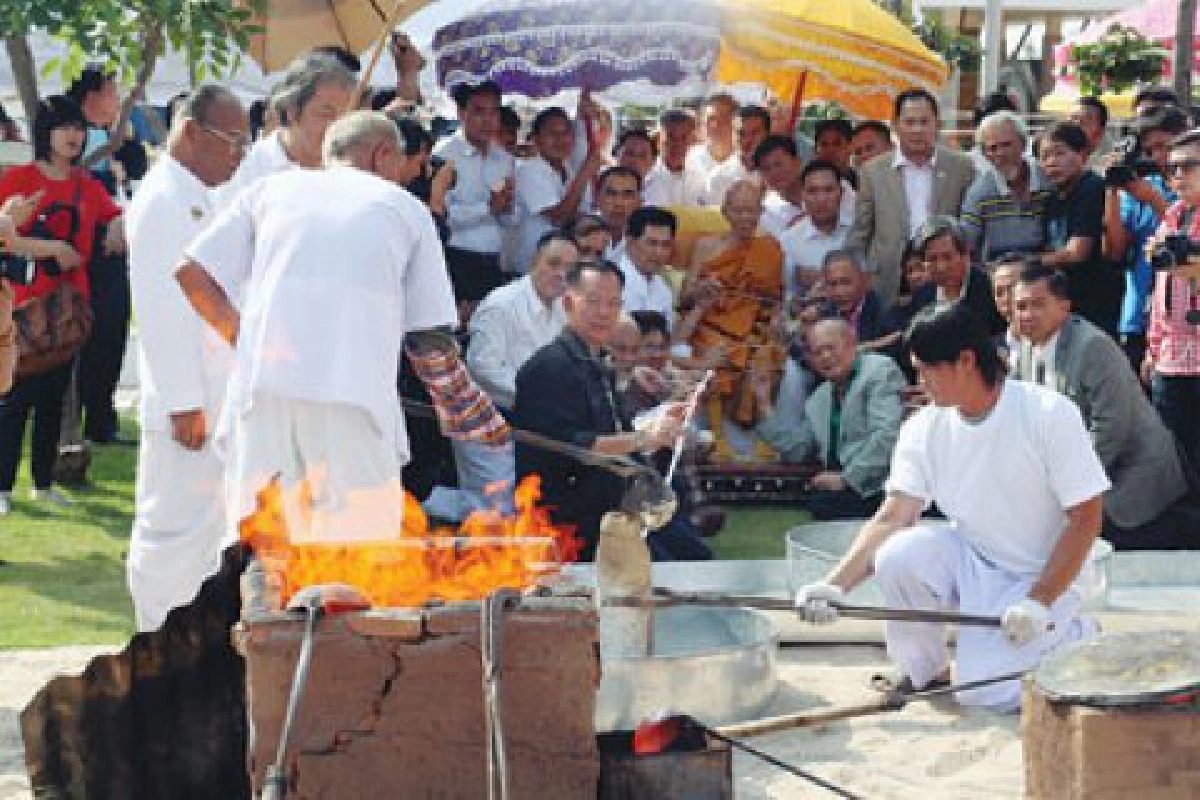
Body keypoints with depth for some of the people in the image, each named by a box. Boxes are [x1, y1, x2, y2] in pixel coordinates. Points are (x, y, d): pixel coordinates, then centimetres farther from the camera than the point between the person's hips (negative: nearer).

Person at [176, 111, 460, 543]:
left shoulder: (272, 188, 21)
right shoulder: (408, 209, 17)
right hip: (357, 392, -2)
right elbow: (430, 333, 11)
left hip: (263, 386, 2)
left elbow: (192, 273, 14)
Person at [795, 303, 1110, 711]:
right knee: (898, 556, -27)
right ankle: (924, 670, -1)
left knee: (983, 693, -21)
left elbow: (1086, 518, -15)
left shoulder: (1050, 414, -18)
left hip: (1038, 577, -4)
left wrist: (1039, 603, -22)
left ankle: (1071, 633, 8)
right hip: (968, 558, 4)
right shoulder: (923, 429, -6)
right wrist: (835, 584, -27)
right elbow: (893, 516, -11)